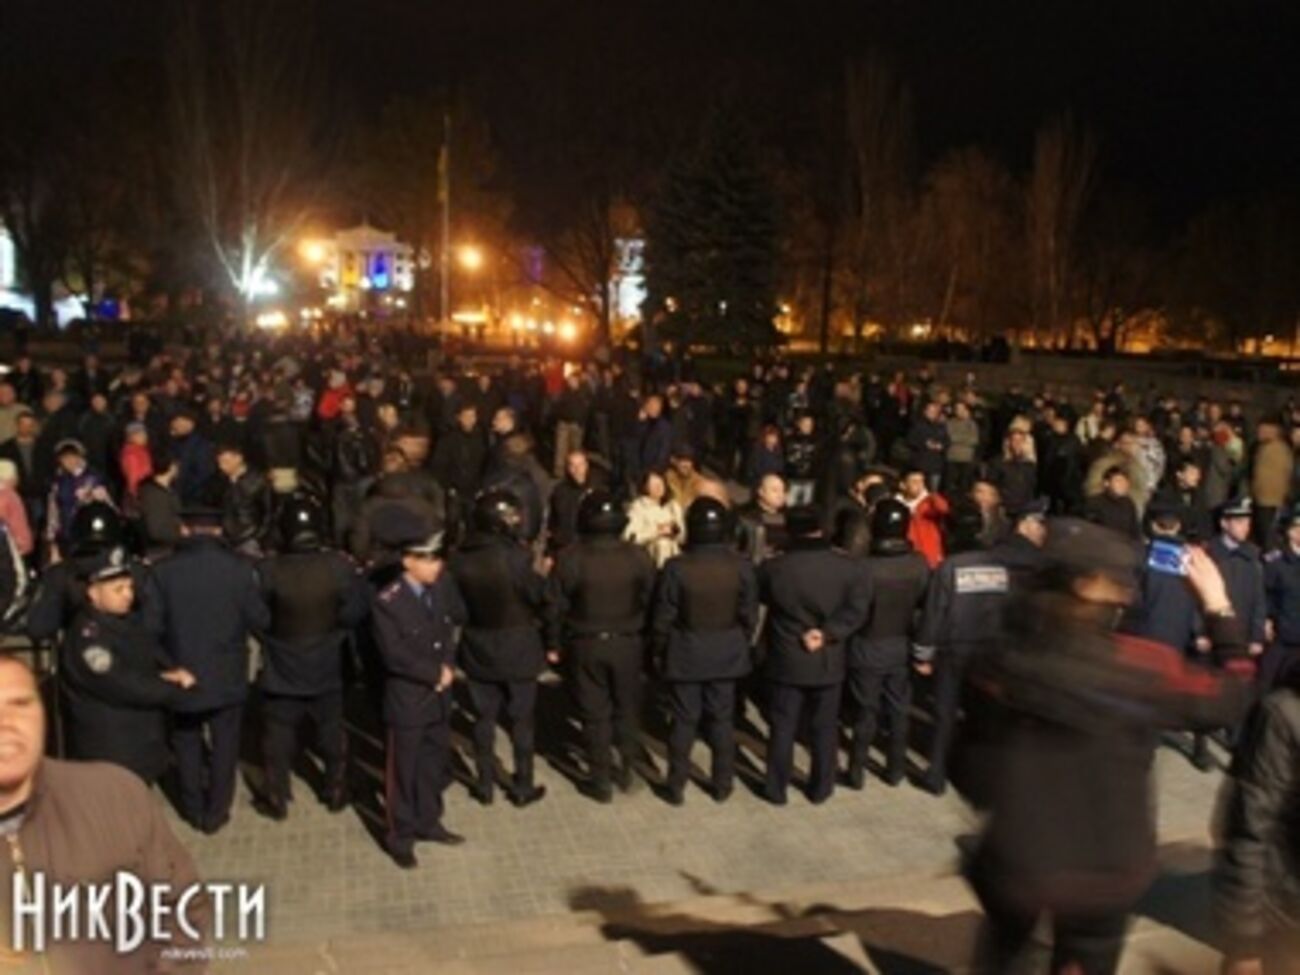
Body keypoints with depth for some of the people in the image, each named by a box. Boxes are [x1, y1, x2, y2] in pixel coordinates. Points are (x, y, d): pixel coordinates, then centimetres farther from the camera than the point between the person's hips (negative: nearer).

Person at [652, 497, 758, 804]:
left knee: (684, 721, 10)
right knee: (722, 719, 15)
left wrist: (660, 651, 5)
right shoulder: (741, 566, -12)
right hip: (727, 654, 2)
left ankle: (677, 787, 20)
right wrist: (741, 645, 14)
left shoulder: (677, 567, -20)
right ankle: (722, 785, 26)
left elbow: (663, 618, -11)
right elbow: (749, 616, -3)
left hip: (686, 654, -2)